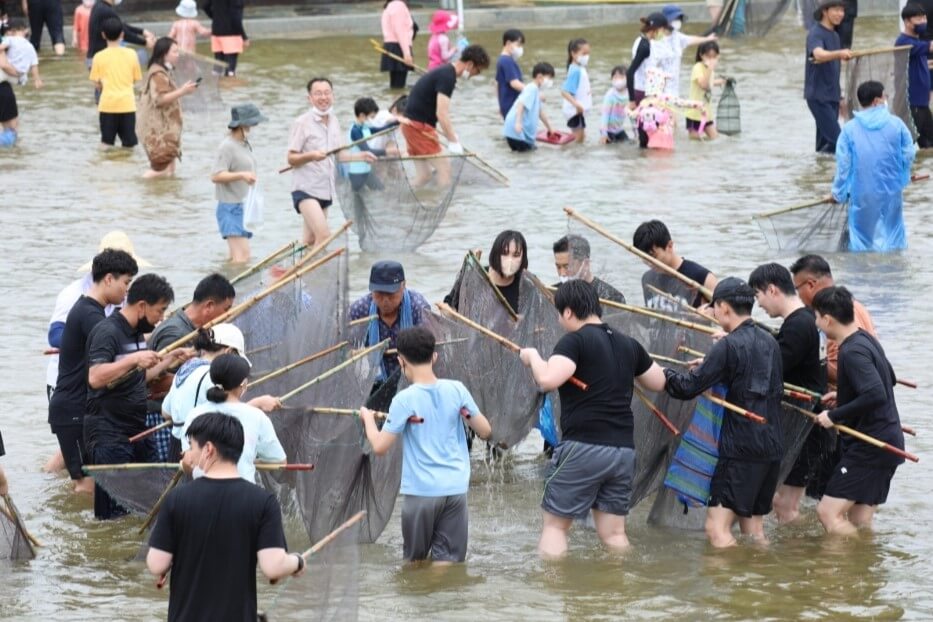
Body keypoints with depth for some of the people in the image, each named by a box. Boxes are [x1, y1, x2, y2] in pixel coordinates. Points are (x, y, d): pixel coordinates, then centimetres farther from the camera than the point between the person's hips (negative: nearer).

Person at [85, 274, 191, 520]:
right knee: (114, 512, -6)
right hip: (109, 435, -9)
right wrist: (133, 359, -33)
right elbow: (95, 377, -29)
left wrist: (170, 360, 13)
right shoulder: (107, 332, -16)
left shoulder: (137, 333, 14)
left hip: (136, 432, 10)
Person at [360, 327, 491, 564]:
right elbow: (485, 431, 5)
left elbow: (380, 447, -10)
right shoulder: (457, 390, -1)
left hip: (420, 491, -3)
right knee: (446, 562, 3)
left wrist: (368, 419, 8)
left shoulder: (404, 400, -11)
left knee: (415, 561, 16)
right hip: (455, 489, 3)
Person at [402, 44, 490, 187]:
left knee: (423, 175, 11)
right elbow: (441, 113, -24)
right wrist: (453, 141, -22)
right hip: (419, 125, -10)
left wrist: (453, 136, 25)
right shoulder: (447, 77, -17)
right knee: (444, 167, -8)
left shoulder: (445, 72, 14)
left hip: (413, 124, 10)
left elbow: (441, 112, 24)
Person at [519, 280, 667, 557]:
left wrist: (533, 357, -3)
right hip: (624, 449, 6)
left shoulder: (575, 341, -8)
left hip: (582, 447, -6)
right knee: (614, 534, 11)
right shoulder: (628, 344, 13)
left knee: (555, 524, 3)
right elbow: (658, 382, 25)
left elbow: (547, 379, -23)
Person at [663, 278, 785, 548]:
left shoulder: (729, 346, -13)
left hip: (740, 448, -8)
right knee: (753, 528, 16)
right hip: (772, 447, 8)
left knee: (717, 528, -9)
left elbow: (687, 388, -14)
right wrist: (709, 366, 25)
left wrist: (662, 373, 4)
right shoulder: (769, 341, 10)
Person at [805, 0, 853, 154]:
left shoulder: (834, 35, 13)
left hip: (832, 96, 8)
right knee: (836, 141, -15)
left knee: (825, 141, 7)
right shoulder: (816, 34, -14)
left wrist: (839, 96, 25)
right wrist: (840, 53, -55)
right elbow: (819, 55, -36)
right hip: (818, 96, -8)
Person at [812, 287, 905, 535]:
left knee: (829, 512, -12)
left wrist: (835, 416, -20)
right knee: (859, 523, 12)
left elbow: (876, 395, -30)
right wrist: (843, 396, 21)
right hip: (887, 442, 10)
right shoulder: (866, 340, 10)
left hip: (870, 447, -10)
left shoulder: (853, 352, -20)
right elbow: (887, 381, 25)